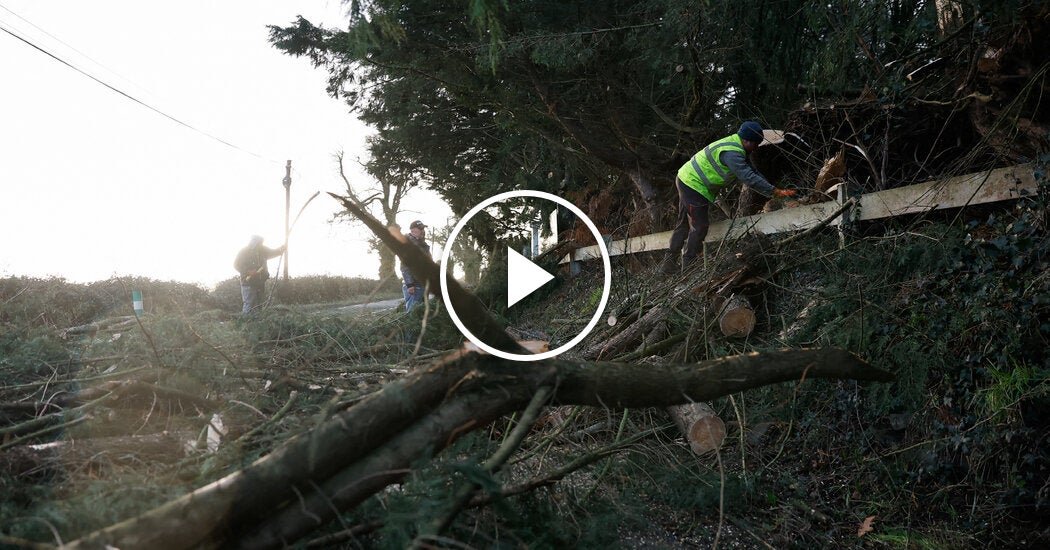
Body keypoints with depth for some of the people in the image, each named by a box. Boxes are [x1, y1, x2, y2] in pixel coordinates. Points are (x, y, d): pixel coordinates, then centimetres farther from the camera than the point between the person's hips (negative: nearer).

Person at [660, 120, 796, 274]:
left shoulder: (734, 144, 6)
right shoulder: (732, 153, -27)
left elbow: (752, 171, 9)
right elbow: (749, 178, -31)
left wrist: (771, 189, 1)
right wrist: (776, 192, -27)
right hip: (694, 186, -11)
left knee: (684, 224, 17)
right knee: (700, 227, -3)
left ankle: (669, 263, 23)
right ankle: (688, 265, 6)